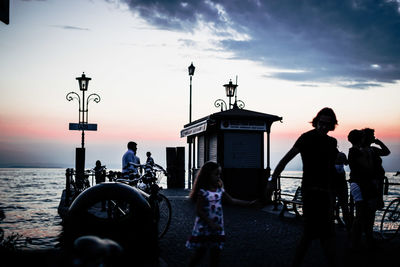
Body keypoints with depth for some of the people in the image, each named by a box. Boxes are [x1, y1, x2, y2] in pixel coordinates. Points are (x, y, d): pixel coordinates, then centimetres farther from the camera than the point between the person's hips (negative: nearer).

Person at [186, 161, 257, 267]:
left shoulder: (220, 190, 4)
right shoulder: (203, 192, -15)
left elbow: (232, 200, 9)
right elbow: (199, 211, -16)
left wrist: (249, 203, 4)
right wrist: (211, 223, -21)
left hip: (217, 227, 6)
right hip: (204, 227, -5)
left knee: (215, 251, 9)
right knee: (200, 251, 2)